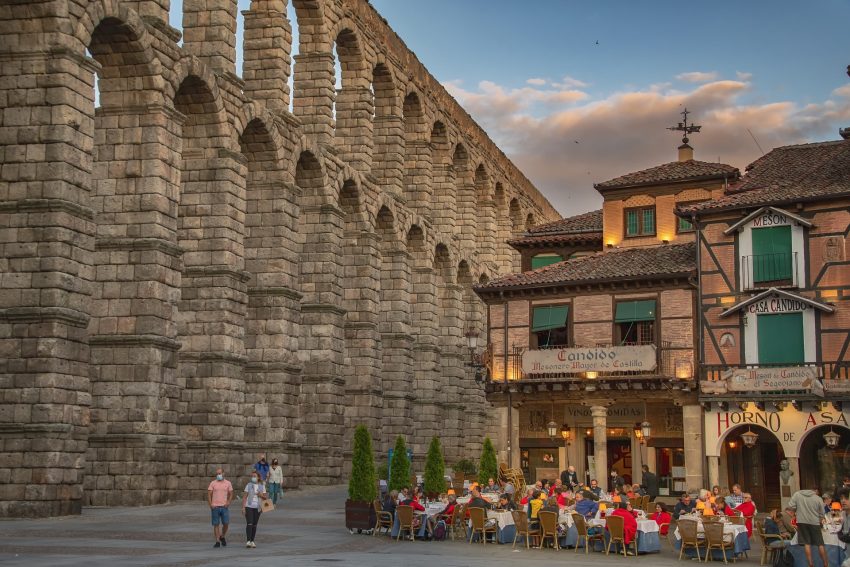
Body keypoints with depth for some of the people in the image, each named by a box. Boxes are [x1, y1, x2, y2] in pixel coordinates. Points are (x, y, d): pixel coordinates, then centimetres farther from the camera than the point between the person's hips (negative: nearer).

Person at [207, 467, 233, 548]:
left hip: (224, 507, 1)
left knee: (226, 523, -3)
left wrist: (228, 502, -5)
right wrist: (210, 504, -9)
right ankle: (217, 541, 5)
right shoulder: (213, 483, 4)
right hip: (215, 507, -1)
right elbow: (209, 494, 2)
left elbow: (231, 494, 11)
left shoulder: (228, 483, 7)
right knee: (216, 524, 0)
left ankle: (222, 537, 22)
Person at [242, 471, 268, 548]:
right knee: (249, 524, -13)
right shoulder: (248, 485, -1)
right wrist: (243, 507, -10)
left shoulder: (262, 486, 5)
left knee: (254, 525, 7)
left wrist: (261, 495, -12)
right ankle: (248, 541, -18)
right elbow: (244, 497, -2)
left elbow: (265, 497, 10)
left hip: (257, 508, 3)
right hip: (249, 507, -3)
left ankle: (252, 541, 14)